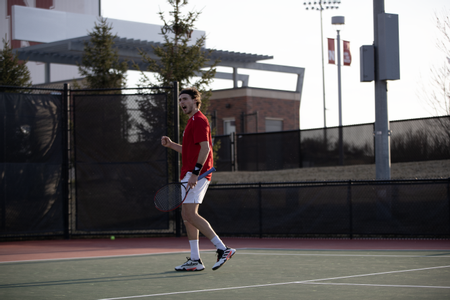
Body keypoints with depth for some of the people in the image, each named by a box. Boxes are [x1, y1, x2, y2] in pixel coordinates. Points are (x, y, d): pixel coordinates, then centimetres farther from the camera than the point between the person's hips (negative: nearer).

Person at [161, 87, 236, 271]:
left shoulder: (199, 120, -9)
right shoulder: (192, 121, 22)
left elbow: (205, 148, -20)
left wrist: (195, 173, -26)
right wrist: (171, 145, 15)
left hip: (196, 174, -11)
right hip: (190, 175, 11)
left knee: (190, 214, -16)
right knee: (187, 215, 7)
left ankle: (223, 249, -16)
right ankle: (195, 260, 7)